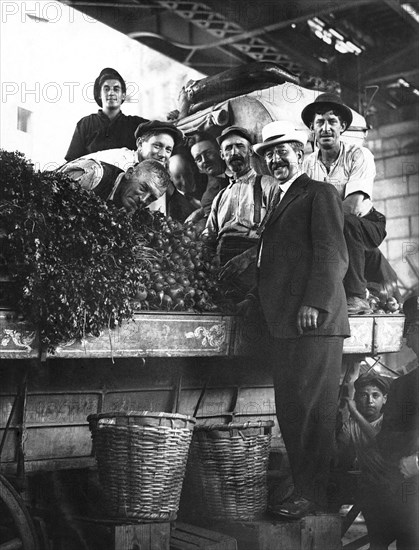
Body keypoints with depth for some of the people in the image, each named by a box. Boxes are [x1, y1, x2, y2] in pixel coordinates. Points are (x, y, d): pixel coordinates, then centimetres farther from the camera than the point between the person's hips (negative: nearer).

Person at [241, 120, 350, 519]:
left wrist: (315, 303, -19)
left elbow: (333, 256, -10)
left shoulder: (320, 194, 0)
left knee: (312, 408, -5)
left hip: (313, 321, -8)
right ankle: (302, 486, 17)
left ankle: (312, 493, 3)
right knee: (289, 410, 9)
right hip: (280, 322, 8)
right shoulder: (278, 201, 26)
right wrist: (256, 300, 14)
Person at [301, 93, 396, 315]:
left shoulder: (359, 155, -14)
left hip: (367, 224, -6)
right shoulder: (308, 163, 1)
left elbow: (353, 206, -27)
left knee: (344, 222, -32)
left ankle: (356, 297, -27)